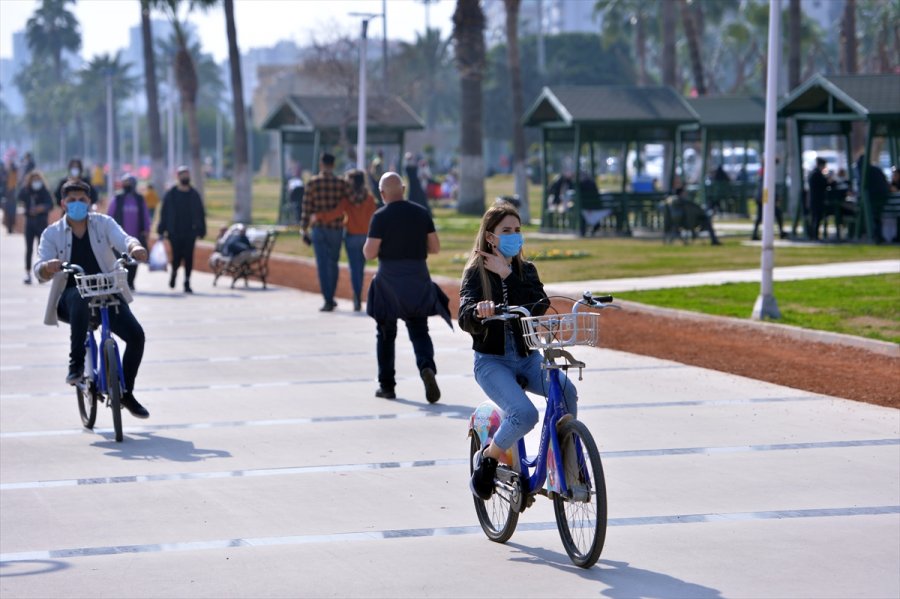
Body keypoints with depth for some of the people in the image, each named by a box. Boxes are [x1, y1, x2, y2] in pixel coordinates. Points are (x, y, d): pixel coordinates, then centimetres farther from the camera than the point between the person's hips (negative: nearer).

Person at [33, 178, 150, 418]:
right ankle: (76, 364, -29)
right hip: (71, 299, -2)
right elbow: (40, 272, -11)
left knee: (136, 335, -17)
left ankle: (126, 392, 4)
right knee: (80, 298, -39)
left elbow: (123, 239, -17)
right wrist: (47, 268, -38)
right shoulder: (52, 233, 1)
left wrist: (135, 247, -42)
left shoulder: (103, 223, 4)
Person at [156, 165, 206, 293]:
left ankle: (187, 283, 3)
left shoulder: (194, 195, 8)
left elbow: (201, 214, 12)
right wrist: (161, 230, -1)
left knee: (188, 258, -2)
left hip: (190, 233, 2)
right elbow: (164, 213, 4)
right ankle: (174, 272, 27)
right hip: (175, 233, -2)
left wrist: (201, 230, 7)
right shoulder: (170, 194, 3)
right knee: (177, 256, -4)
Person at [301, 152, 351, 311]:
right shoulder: (341, 183, -3)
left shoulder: (312, 183, -5)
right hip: (336, 228, 1)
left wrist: (304, 230, 2)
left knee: (322, 264, 0)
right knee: (333, 263, 16)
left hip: (318, 228, -1)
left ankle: (328, 301, -6)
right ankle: (330, 297, 24)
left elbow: (306, 208, -4)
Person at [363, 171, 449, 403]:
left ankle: (386, 385, 16)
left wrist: (368, 244, 10)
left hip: (389, 281, -3)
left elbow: (369, 253, -12)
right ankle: (427, 367, -20)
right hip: (418, 280, 3)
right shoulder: (422, 213, 2)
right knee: (419, 331, 9)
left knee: (385, 334, 12)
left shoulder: (381, 216, -9)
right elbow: (435, 247, 5)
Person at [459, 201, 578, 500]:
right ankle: (487, 458, -2)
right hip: (492, 361, -3)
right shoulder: (476, 272, -1)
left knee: (566, 391, -27)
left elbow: (539, 305, -9)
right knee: (524, 413, -29)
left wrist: (508, 275, -13)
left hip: (528, 358, 4)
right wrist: (478, 311, -40)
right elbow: (465, 320, -17)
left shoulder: (526, 270, 11)